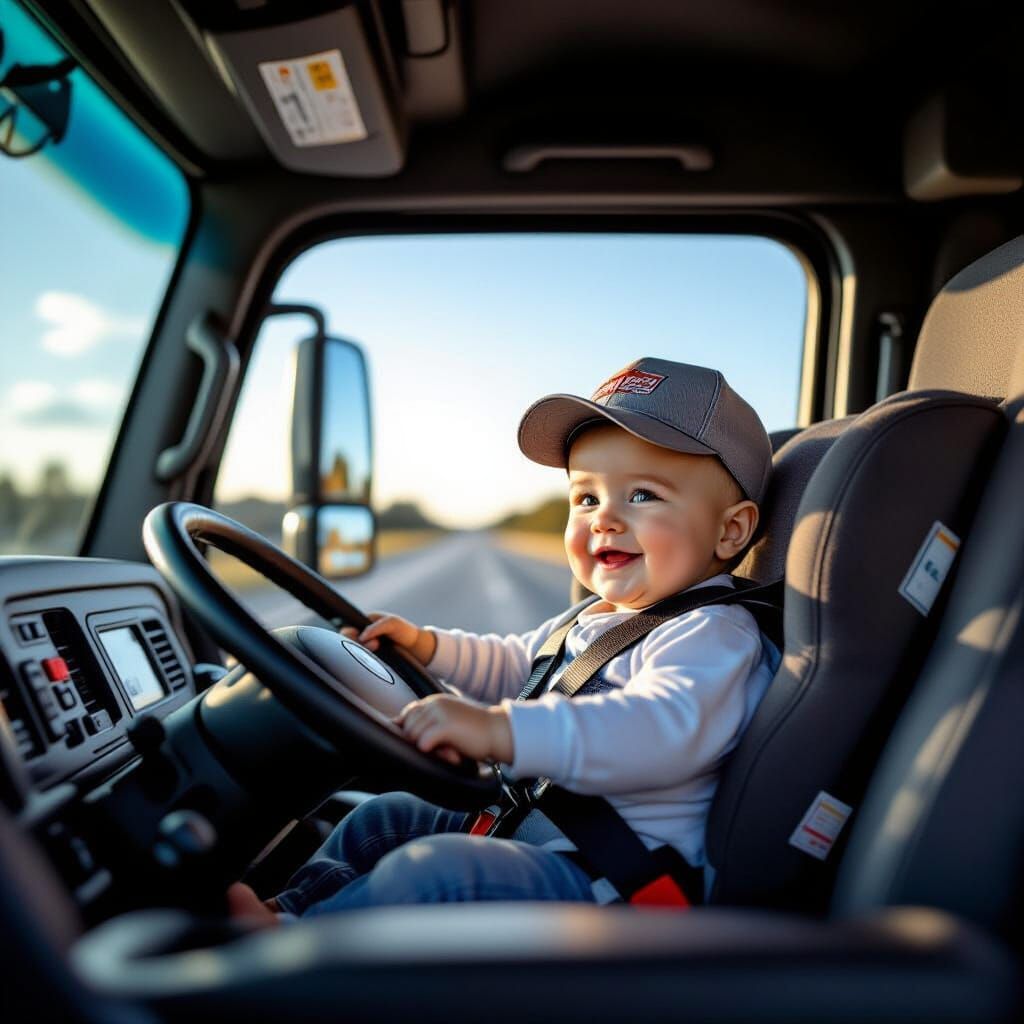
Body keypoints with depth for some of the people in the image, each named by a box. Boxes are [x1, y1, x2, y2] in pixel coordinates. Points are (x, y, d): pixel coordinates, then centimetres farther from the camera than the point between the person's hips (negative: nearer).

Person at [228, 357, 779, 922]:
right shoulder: (592, 622, 14)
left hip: (609, 877, -10)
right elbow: (511, 667, 30)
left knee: (432, 871, -30)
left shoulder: (714, 636, -17)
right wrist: (424, 643, 16)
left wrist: (499, 731, -49)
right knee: (385, 818, 18)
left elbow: (663, 730, -38)